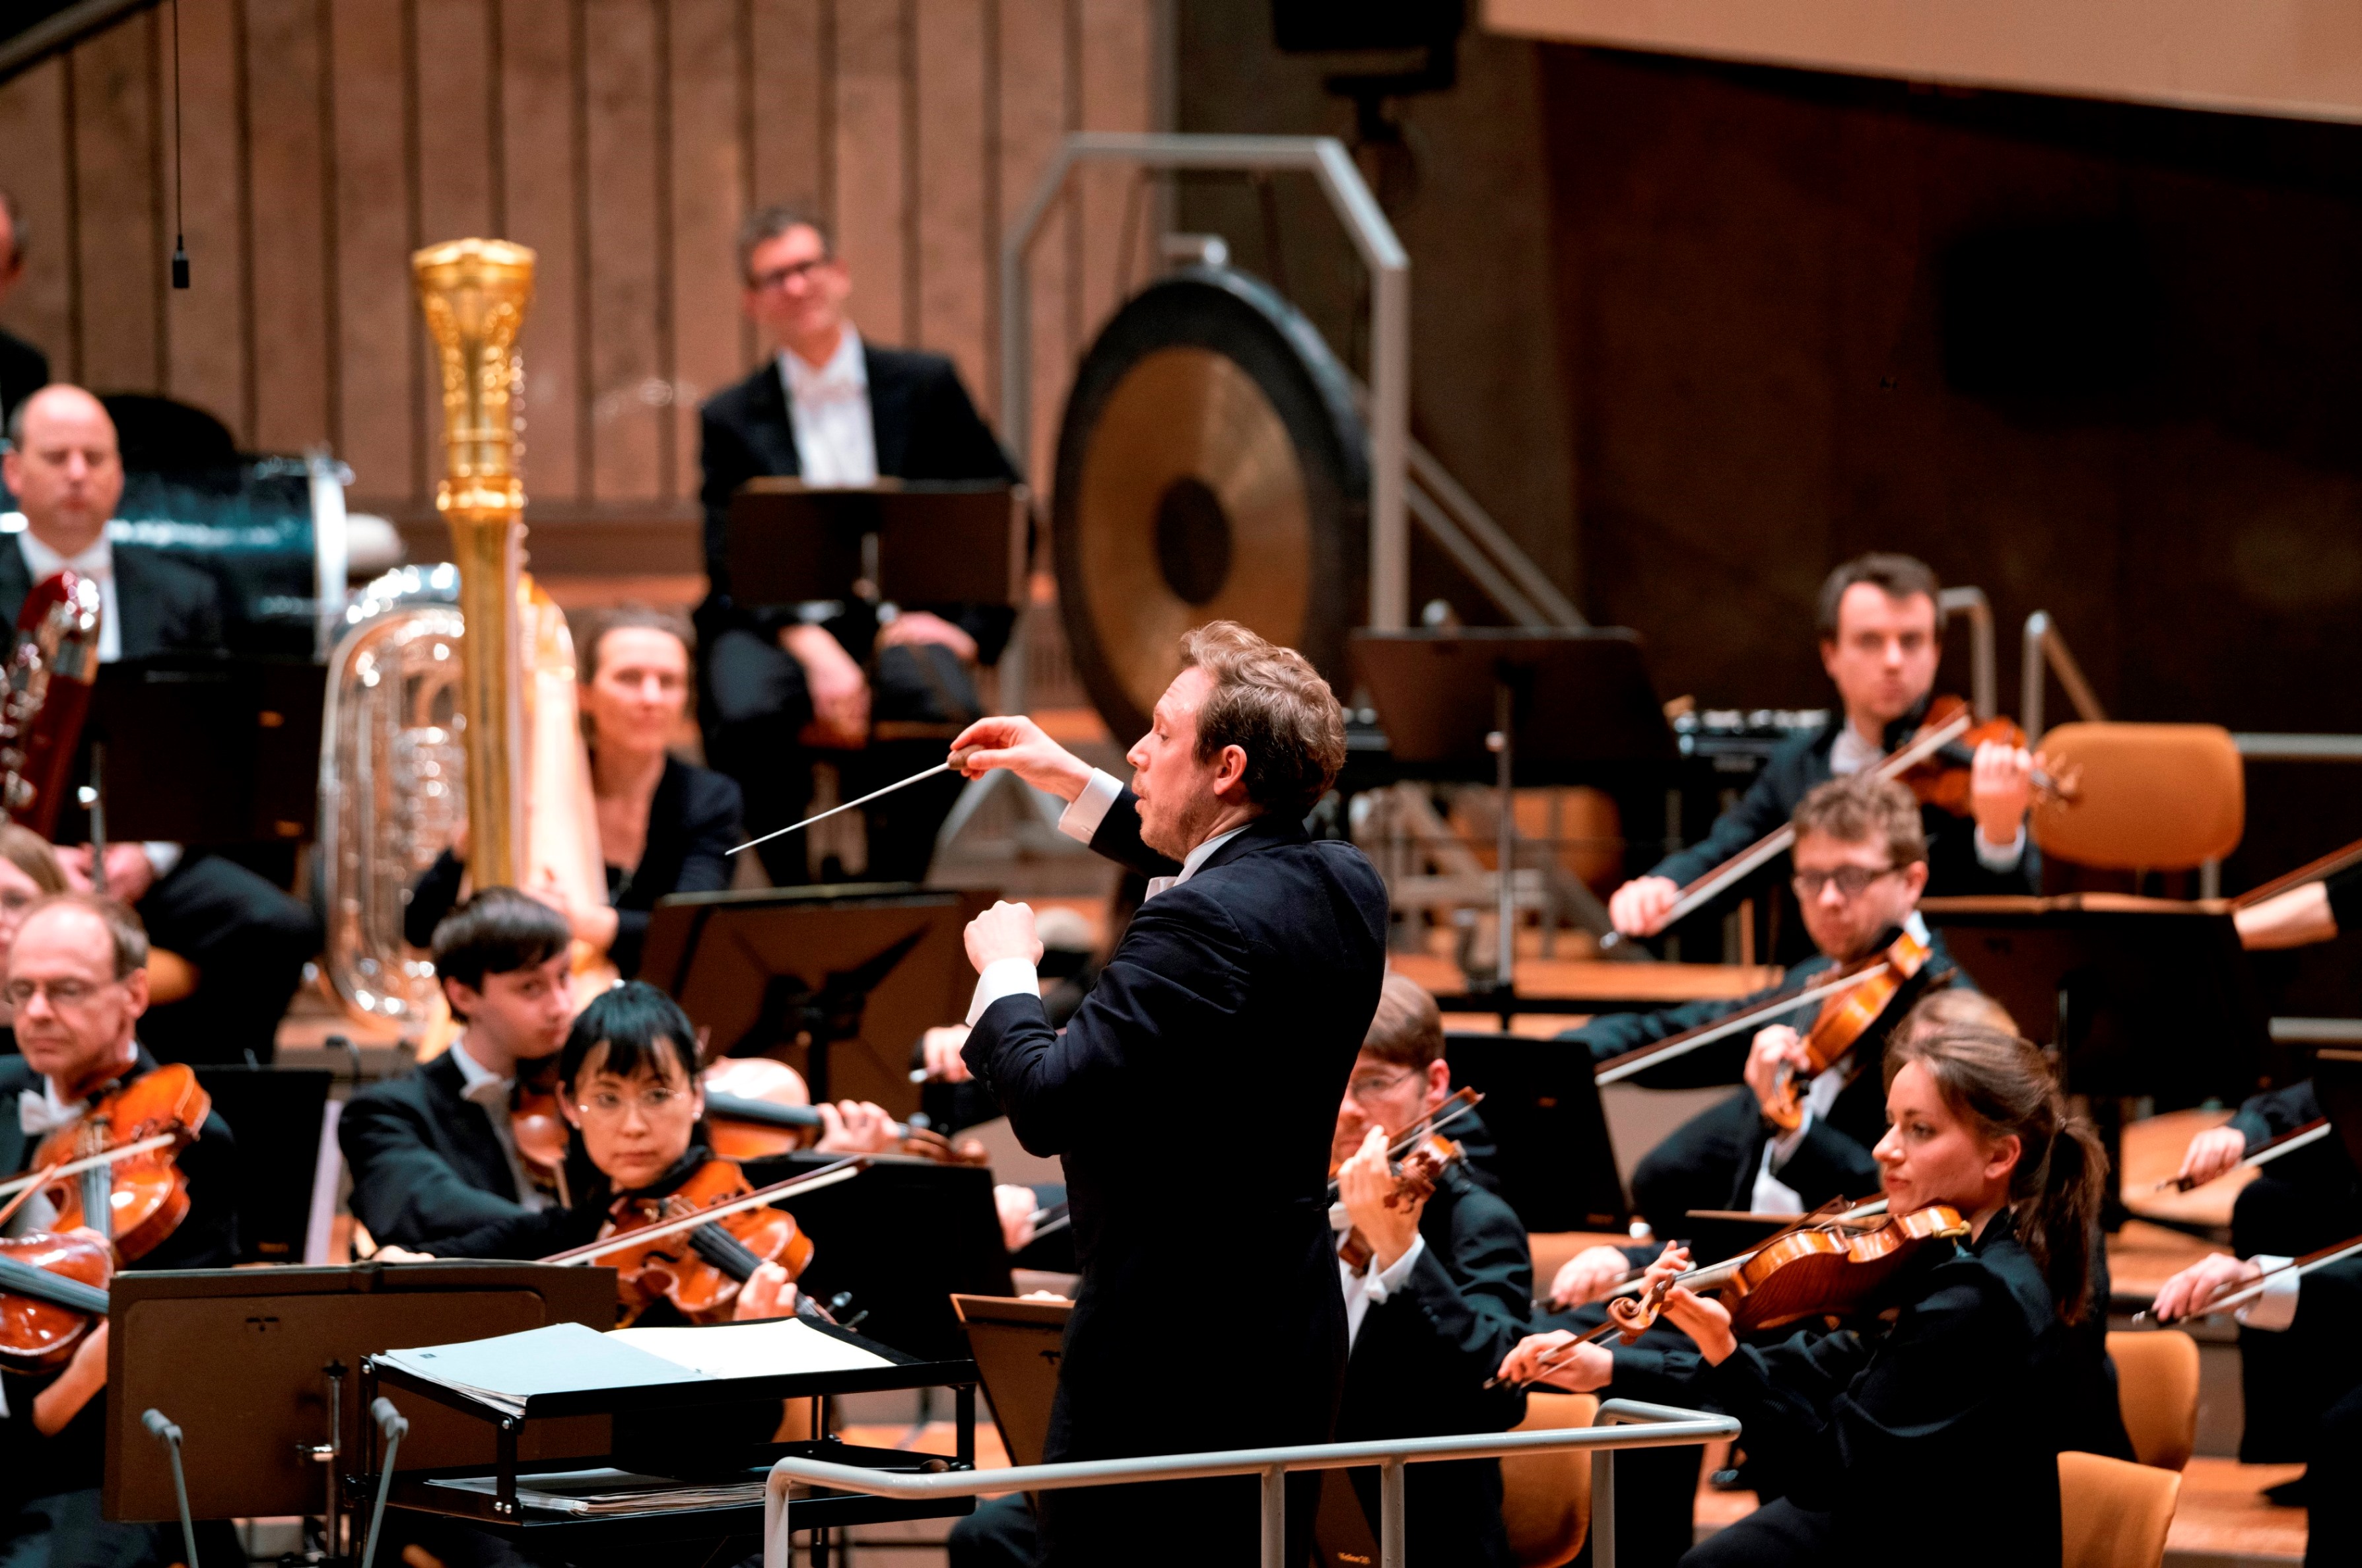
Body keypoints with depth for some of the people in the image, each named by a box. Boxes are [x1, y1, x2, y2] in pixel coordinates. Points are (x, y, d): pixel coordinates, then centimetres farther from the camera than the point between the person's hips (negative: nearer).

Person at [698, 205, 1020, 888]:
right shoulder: (731, 420, 12)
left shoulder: (925, 387, 13)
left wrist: (972, 628, -4)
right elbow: (730, 565, 1)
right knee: (747, 714, -35)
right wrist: (812, 650, -17)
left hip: (898, 619, 0)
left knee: (946, 709, -35)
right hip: (780, 622, 0)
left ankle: (895, 890, -14)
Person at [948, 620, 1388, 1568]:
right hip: (1296, 1330, 9)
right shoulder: (1345, 887, 6)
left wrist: (1006, 972, -8)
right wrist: (1076, 786, 30)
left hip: (1170, 1349, -9)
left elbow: (1048, 1103, -25)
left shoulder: (1199, 925, -23)